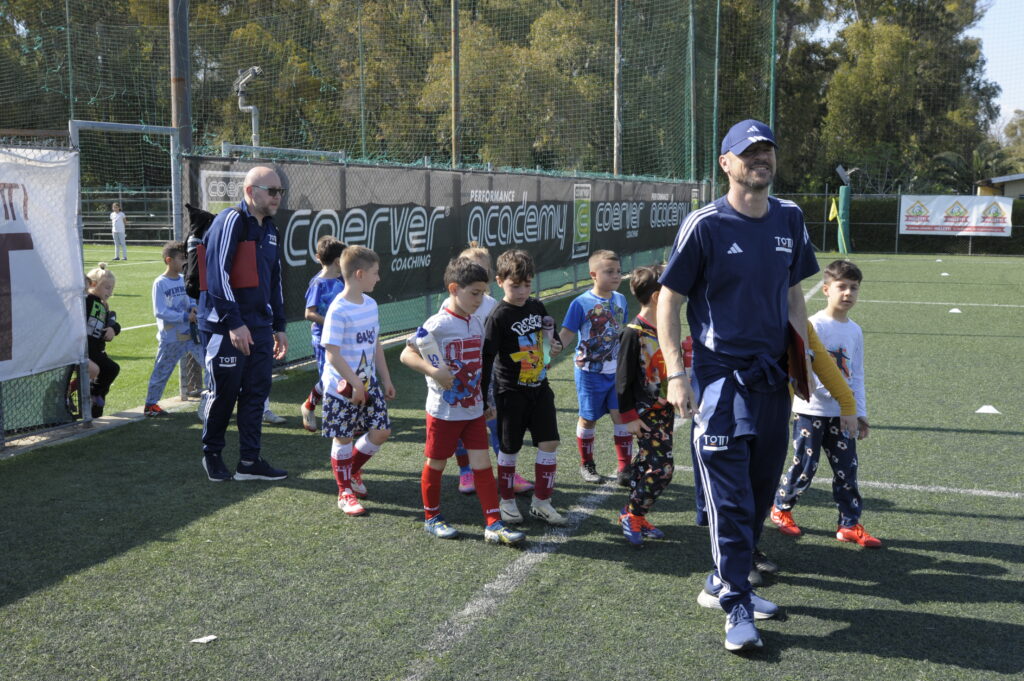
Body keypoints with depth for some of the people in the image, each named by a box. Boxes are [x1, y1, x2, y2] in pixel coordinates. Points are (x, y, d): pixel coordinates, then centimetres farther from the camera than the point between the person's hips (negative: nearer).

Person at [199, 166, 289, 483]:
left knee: (256, 393, 8)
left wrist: (279, 326, 20)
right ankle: (212, 454, 22)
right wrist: (234, 323, -21)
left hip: (260, 328, 8)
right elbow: (218, 274, -18)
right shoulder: (230, 221, -12)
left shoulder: (269, 228, 15)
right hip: (227, 328, -8)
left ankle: (250, 462, 16)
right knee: (225, 393, 2)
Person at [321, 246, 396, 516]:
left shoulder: (370, 304, 7)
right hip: (342, 388, -7)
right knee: (343, 438, 4)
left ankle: (352, 469, 29)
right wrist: (355, 383, -20)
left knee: (381, 430, 4)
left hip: (368, 383, 7)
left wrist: (386, 380, 16)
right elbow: (332, 354, -20)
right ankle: (345, 491, 18)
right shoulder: (338, 310, -18)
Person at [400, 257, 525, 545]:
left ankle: (494, 525, 6)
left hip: (474, 410, 6)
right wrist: (433, 372, -33)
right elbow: (407, 354, -18)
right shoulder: (437, 325, -16)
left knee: (482, 464, 3)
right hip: (443, 411, -6)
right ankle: (432, 518, 29)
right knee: (436, 464, 11)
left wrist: (487, 401, 19)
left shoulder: (476, 324, 6)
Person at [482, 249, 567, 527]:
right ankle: (507, 501, 24)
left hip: (539, 388, 5)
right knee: (510, 448, 6)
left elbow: (551, 334, 20)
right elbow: (486, 359, -14)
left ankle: (541, 502, 12)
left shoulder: (537, 307, 4)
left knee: (549, 442, 1)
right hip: (510, 392, -5)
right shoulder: (499, 317, -14)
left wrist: (556, 346, -5)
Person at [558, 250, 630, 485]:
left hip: (617, 371, 4)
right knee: (588, 419, 9)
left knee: (622, 416, -1)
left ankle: (624, 467, 10)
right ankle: (586, 465, 28)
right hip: (590, 372, -4)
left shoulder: (620, 300, 4)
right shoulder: (581, 303, -13)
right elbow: (567, 333, -15)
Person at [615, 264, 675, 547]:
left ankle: (636, 518, 23)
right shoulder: (634, 333, -16)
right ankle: (632, 515, 5)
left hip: (665, 410, 8)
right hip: (646, 414, -8)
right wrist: (629, 417, -14)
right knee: (662, 469, -10)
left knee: (646, 465, 13)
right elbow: (623, 378, -14)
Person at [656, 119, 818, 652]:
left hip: (773, 377, 6)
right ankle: (736, 607, 5)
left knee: (761, 490, 13)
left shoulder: (790, 219, 8)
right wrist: (676, 375, -13)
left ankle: (723, 583, 29)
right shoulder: (705, 224, -8)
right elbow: (668, 300, -6)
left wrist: (805, 357, 11)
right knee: (730, 497, -6)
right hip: (721, 375, -6)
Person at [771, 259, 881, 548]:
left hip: (842, 415, 6)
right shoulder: (815, 326, -12)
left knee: (847, 469, 7)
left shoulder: (855, 331, 8)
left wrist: (860, 413, 9)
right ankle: (781, 509, 24)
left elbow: (856, 376, 13)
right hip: (811, 411, -6)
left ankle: (850, 524, 16)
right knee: (804, 469, 1)